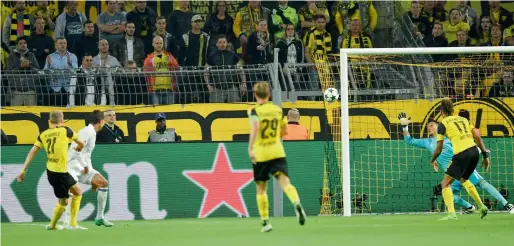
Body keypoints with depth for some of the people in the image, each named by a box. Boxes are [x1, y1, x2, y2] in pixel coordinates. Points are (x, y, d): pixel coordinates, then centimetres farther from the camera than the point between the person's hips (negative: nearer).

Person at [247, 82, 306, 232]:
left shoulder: (255, 111, -5)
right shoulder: (278, 110, 9)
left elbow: (255, 127, -24)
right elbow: (284, 131, 20)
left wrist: (250, 148, -27)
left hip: (260, 154, -2)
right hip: (277, 152, 2)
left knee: (261, 189, 13)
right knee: (285, 182, -12)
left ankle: (265, 222, 15)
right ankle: (297, 204, -42)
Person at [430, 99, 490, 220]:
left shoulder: (443, 124, 4)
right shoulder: (464, 120, 20)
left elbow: (439, 149, 5)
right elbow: (477, 136, 13)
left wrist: (433, 160, 24)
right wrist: (485, 155, 16)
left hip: (461, 154, -6)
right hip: (474, 151, 6)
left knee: (445, 183, 2)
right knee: (463, 179, 31)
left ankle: (451, 213, -14)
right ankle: (481, 206, 28)